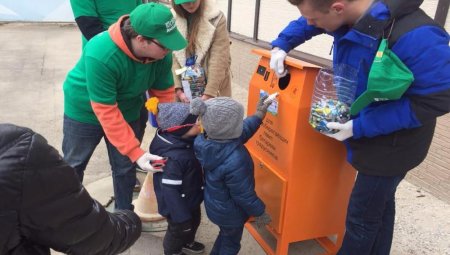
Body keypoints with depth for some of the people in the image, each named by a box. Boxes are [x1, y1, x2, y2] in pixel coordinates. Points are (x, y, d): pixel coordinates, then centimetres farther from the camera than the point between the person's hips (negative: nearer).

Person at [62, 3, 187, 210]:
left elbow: (164, 94, -10)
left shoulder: (162, 54, -23)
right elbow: (106, 111, -34)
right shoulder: (100, 56, -39)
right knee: (73, 166, 14)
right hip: (85, 110, -3)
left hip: (127, 110, 4)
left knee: (125, 168, 11)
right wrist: (136, 152, -35)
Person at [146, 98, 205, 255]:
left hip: (191, 199, 9)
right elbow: (170, 190, -33)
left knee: (194, 222, 32)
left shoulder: (185, 140, -11)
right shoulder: (173, 157, -40)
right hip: (178, 206, -8)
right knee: (179, 230, 21)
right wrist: (181, 217, -25)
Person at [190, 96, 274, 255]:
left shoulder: (207, 141, -19)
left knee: (225, 235, 35)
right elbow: (243, 194, -28)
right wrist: (259, 212, -10)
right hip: (229, 212, -7)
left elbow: (240, 133, -2)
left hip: (215, 204, 7)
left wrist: (258, 116, 1)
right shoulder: (234, 161, -43)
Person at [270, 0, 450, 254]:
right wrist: (281, 45, -5)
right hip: (371, 135, 8)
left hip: (392, 143, -8)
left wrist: (359, 126, -29)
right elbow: (308, 23, 11)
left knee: (362, 215, 8)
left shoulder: (414, 37, -35)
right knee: (379, 203, 27)